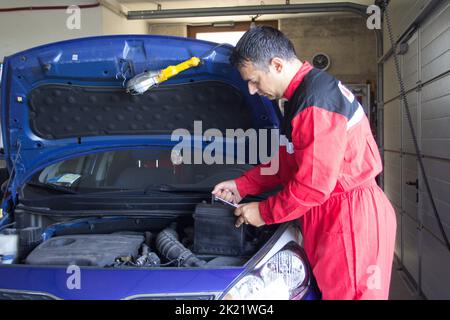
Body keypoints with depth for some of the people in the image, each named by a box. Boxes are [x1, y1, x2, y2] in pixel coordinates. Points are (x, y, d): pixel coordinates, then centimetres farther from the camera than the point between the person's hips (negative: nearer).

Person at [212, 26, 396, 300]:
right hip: (332, 216, 10)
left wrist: (264, 212, -10)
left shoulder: (317, 100, -22)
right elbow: (285, 161, 20)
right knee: (331, 288, 16)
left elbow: (314, 184, -23)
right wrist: (242, 186, 14)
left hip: (351, 219, -10)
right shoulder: (303, 93, 12)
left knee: (346, 292, 1)